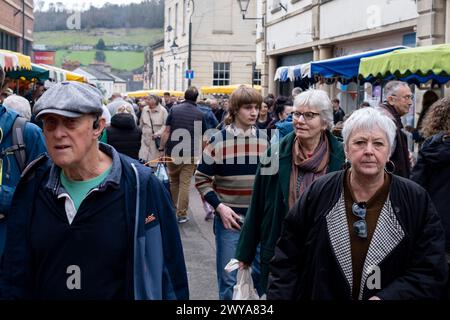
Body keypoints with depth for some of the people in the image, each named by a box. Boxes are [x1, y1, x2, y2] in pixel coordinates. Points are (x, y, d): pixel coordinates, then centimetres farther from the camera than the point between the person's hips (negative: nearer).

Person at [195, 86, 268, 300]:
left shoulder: (265, 140, 5)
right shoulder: (218, 140, -7)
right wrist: (219, 206, -13)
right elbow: (201, 179, -2)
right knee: (229, 277, 5)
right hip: (230, 217, -3)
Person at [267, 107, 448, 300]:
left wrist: (385, 297, -26)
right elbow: (287, 260, -4)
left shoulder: (416, 200, -10)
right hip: (319, 293, 1)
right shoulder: (318, 193, -8)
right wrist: (279, 295, -16)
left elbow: (431, 271, -13)